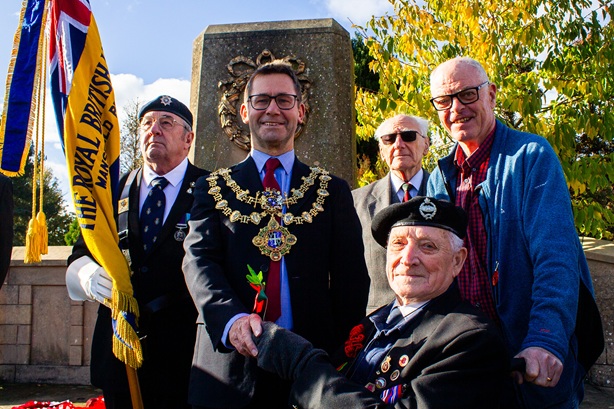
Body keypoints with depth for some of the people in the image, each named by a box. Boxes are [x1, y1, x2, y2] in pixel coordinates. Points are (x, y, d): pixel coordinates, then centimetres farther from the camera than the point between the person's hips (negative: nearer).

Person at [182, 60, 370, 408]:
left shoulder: (333, 191, 9)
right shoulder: (213, 188, 9)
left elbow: (351, 281, 4)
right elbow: (200, 262, -4)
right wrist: (232, 318, -22)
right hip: (230, 365, 0)